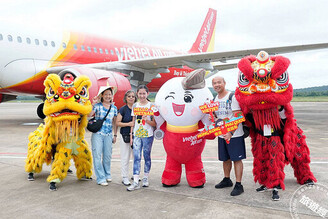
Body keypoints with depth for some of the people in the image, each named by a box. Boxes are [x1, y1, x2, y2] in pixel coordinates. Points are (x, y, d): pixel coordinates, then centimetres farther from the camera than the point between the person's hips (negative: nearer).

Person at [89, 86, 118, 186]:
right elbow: (89, 115, -17)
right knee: (97, 156, -2)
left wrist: (115, 135, 12)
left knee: (108, 156, 9)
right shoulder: (97, 106, -2)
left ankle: (107, 174, 28)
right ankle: (101, 178, 6)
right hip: (97, 134, -3)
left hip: (108, 135, 3)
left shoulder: (114, 108, 8)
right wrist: (93, 104, -20)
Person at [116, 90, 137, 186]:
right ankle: (125, 178, 11)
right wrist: (128, 124, -16)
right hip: (125, 136, -3)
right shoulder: (123, 109, -2)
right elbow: (117, 122, -5)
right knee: (125, 158, 1)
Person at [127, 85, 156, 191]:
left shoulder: (151, 106, -3)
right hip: (137, 135, 3)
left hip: (148, 135, -2)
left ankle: (145, 178, 22)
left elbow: (155, 123, -4)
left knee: (147, 156, 7)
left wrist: (147, 120, -22)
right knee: (136, 157, -3)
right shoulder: (135, 106, 9)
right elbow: (133, 121, 14)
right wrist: (131, 134, 10)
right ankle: (135, 182, -3)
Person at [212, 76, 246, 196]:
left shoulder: (232, 97, -12)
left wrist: (231, 133, -26)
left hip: (234, 134, -7)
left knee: (237, 159, -3)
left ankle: (238, 185, 3)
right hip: (221, 134, 7)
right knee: (225, 159, 16)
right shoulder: (215, 99, 11)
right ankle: (227, 180, 32)